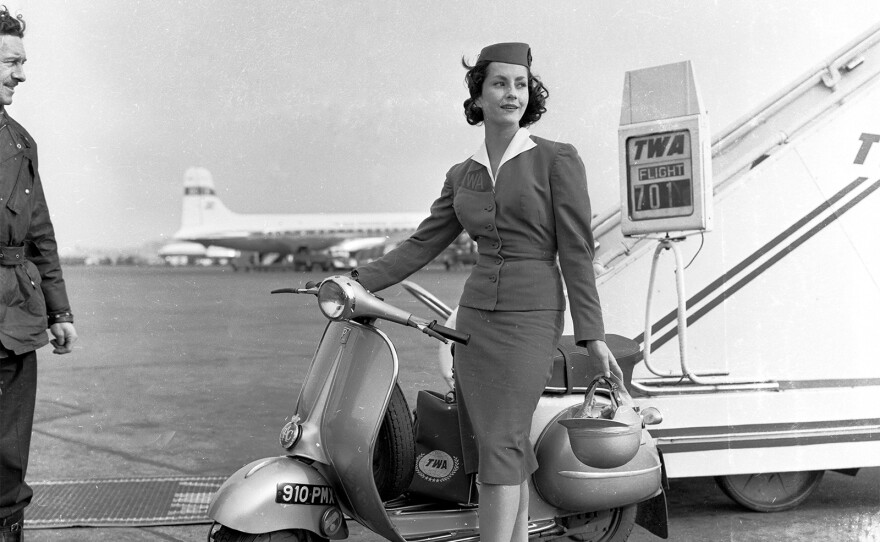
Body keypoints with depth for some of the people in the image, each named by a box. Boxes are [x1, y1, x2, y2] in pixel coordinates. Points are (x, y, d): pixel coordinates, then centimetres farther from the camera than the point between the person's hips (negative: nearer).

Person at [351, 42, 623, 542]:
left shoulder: (558, 160, -3)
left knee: (500, 444, -11)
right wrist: (358, 282, 1)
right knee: (510, 445, 9)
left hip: (532, 317, -5)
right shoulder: (462, 176, 11)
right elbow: (421, 246, 10)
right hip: (475, 315, 5)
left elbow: (577, 251, -6)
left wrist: (593, 334, -10)